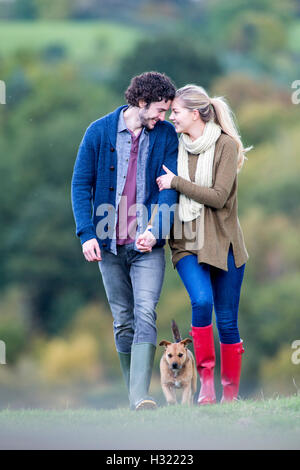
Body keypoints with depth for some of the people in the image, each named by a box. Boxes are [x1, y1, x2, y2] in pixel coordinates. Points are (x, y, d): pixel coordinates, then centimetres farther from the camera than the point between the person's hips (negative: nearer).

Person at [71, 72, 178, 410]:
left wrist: (155, 232, -16)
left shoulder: (166, 135, 2)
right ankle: (133, 393, 18)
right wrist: (87, 233, -9)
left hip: (148, 244, -1)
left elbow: (170, 187, -2)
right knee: (123, 320, 8)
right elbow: (81, 184, 1)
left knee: (145, 314, -15)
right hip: (110, 244, 1)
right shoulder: (99, 131, -1)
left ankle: (141, 397, -22)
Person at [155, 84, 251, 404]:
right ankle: (205, 380, -13)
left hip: (222, 243, -2)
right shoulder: (177, 147, 8)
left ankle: (231, 393, 14)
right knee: (202, 301, -23)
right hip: (187, 243, 2)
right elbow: (166, 192, 18)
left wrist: (176, 183, -12)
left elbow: (219, 197, -14)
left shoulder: (226, 146, -5)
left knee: (227, 321, 1)